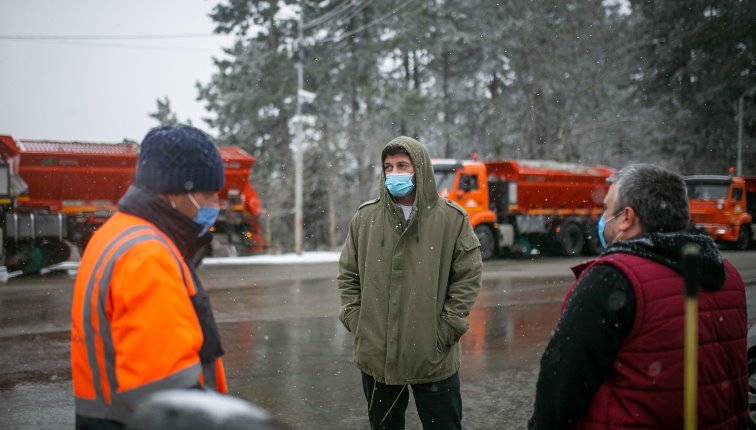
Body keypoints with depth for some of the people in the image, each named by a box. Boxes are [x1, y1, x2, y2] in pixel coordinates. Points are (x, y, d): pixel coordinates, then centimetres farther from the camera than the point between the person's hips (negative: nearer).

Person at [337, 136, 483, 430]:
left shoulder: (452, 218, -3)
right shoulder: (365, 218, 4)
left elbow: (469, 276, -2)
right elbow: (348, 274, 11)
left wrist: (446, 329, -8)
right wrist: (355, 320, 1)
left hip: (434, 359, -2)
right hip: (375, 356, 3)